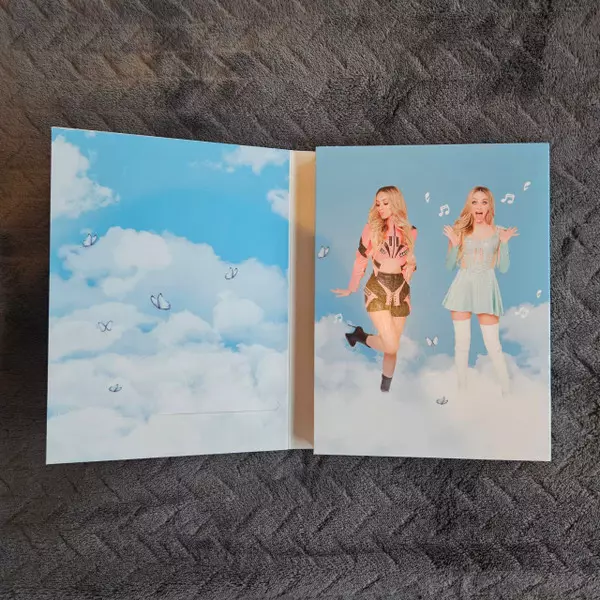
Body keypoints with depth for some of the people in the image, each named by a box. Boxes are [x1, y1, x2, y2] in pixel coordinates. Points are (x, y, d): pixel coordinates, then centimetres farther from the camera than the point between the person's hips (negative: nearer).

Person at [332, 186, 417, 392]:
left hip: (401, 290, 3)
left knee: (392, 346, 9)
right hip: (376, 289, -3)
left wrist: (411, 267, -2)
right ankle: (359, 336, 14)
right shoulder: (371, 228, -4)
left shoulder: (411, 232, 3)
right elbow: (360, 261, 2)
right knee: (391, 346, -13)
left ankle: (385, 387, 28)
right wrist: (351, 289, 8)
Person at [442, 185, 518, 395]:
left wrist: (504, 244, -11)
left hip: (486, 289, 0)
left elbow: (504, 268, 1)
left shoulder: (499, 232, 3)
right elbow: (449, 266, 3)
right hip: (462, 288, 1)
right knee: (461, 343, 5)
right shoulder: (459, 229, 3)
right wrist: (455, 245, -11)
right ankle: (461, 389, 19)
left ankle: (507, 391, 16)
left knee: (493, 345, -1)